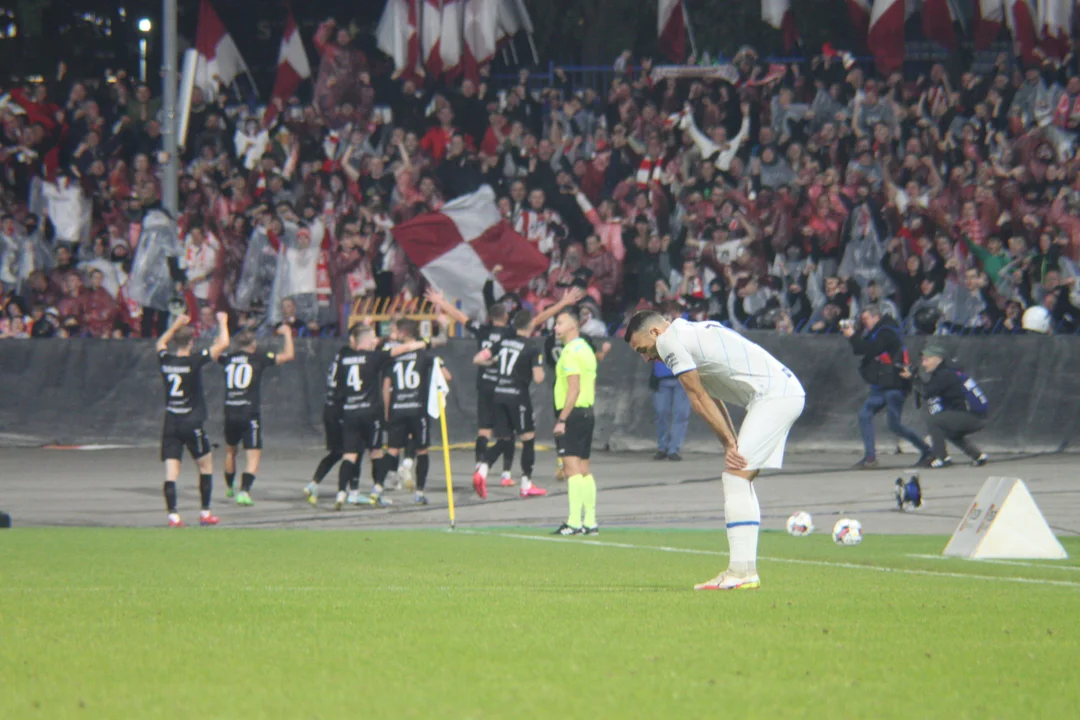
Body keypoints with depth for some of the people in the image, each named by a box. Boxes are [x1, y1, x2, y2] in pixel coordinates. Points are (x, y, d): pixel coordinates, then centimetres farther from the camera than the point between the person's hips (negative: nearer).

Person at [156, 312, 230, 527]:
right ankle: (205, 513, 16)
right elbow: (223, 344, -6)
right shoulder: (195, 361, -11)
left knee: (171, 471, -1)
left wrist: (176, 325, 33)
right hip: (192, 424, -3)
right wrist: (222, 322, 9)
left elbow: (161, 343, 26)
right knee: (206, 465, 14)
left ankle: (173, 515, -12)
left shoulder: (165, 360, 1)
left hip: (170, 423, 4)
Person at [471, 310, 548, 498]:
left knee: (503, 440, 11)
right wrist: (540, 369, 8)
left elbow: (478, 359, 6)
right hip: (518, 396, -6)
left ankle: (482, 471, -13)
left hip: (499, 394, 6)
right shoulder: (532, 349, -8)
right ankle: (526, 485, 8)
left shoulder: (503, 343, 8)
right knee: (528, 438, 7)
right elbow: (538, 378, -13)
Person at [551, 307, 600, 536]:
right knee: (584, 470, 12)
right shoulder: (586, 349, 17)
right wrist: (587, 409, 21)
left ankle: (574, 522, -16)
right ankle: (590, 522, 12)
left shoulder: (571, 352, -13)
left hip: (572, 414, -10)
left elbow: (574, 388, -20)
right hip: (587, 413, 10)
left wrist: (562, 419, -20)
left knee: (572, 468, -12)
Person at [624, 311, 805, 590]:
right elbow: (711, 399, 18)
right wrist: (732, 444, 8)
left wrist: (729, 443, 1)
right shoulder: (691, 334, 24)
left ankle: (742, 571, -17)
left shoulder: (669, 340, -5)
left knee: (735, 477, -12)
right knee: (741, 480, 13)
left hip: (774, 396, -10)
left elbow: (699, 399, -4)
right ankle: (744, 567, 11)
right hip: (789, 391, 10)